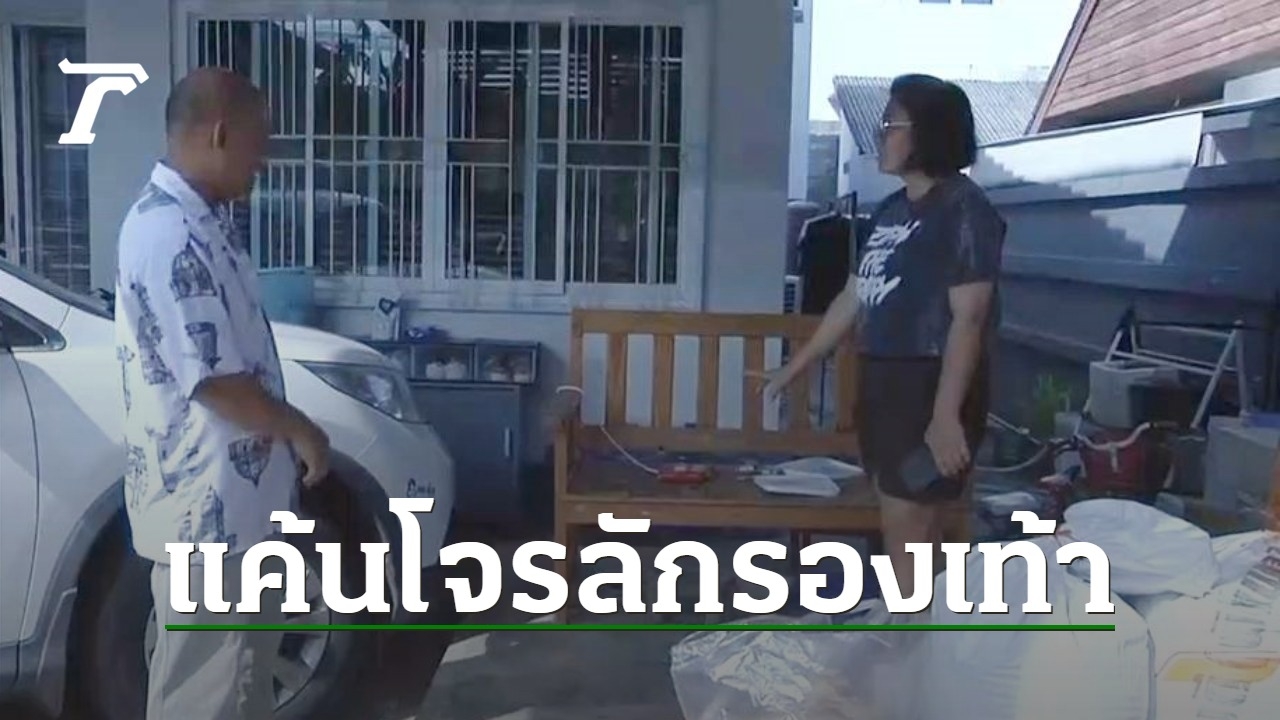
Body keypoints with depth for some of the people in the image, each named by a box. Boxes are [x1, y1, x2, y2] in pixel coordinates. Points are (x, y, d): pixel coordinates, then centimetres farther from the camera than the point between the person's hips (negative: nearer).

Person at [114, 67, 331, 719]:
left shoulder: (197, 220, 10)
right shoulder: (168, 233, -23)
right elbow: (213, 377, -24)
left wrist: (283, 435, 18)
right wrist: (299, 431, -10)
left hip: (235, 492, 10)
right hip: (205, 502, -10)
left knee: (245, 655, 23)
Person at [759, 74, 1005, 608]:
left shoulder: (963, 209, -11)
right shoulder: (890, 211, 13)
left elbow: (968, 319, -17)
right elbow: (852, 300, 19)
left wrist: (947, 414, -22)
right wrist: (795, 367, 22)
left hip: (931, 383, -8)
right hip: (882, 379, 8)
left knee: (905, 521, -5)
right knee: (913, 520, 14)